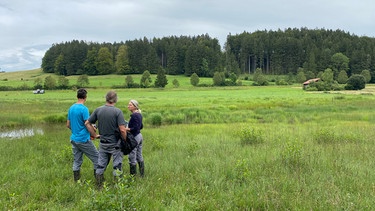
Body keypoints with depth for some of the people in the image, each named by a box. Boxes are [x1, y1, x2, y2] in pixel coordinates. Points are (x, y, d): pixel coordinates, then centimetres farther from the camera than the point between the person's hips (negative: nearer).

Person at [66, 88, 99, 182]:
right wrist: (95, 135, -5)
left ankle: (76, 181, 17)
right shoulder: (84, 109, -16)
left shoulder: (71, 108, 8)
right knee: (96, 158, 2)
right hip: (84, 139, -8)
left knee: (77, 161, 13)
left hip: (74, 139, 8)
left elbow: (68, 124, 14)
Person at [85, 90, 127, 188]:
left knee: (101, 165, 15)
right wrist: (125, 140, -6)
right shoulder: (117, 111, -15)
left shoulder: (98, 110, -2)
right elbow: (122, 130, -21)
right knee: (117, 165, 8)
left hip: (103, 142, 4)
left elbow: (87, 123, 2)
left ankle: (99, 186, 24)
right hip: (115, 143, -4)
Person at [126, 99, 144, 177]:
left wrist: (127, 129, -19)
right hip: (139, 136, 10)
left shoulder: (134, 115, -19)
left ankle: (133, 175, 5)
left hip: (135, 138, -10)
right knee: (139, 156, 16)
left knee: (132, 158, -2)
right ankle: (142, 174, 24)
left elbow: (135, 128, -24)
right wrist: (129, 126, 21)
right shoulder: (139, 115, 9)